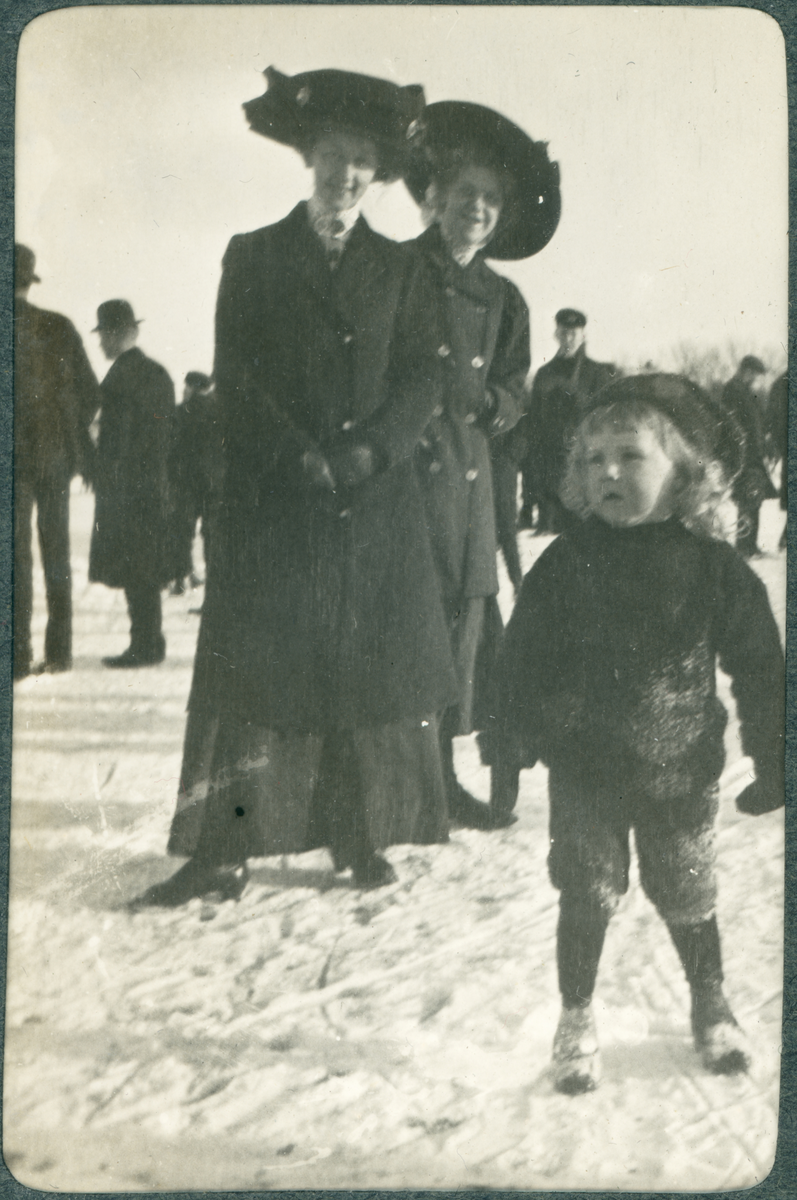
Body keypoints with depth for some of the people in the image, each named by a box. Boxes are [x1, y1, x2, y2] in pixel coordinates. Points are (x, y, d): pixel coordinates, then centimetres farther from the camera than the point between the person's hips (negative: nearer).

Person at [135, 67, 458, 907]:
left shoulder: (399, 270, 13)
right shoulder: (253, 258, 7)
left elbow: (420, 379, 6)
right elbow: (237, 380, 0)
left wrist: (366, 450, -11)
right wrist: (304, 460, -11)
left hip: (376, 501, 2)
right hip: (273, 503, -2)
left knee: (372, 665, 3)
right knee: (252, 671, -4)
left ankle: (360, 835, 15)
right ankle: (223, 850, 2)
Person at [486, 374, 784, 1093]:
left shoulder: (714, 568, -9)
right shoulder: (565, 564, -7)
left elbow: (760, 668, -2)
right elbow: (524, 661, -2)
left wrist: (771, 759, -1)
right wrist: (511, 750, -3)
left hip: (680, 771, 0)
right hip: (584, 770, 0)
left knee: (687, 900, 15)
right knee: (586, 899, 9)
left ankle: (711, 1007, 40)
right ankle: (577, 1022, 30)